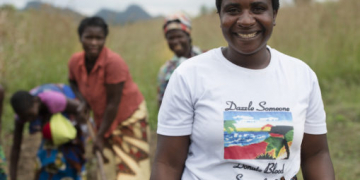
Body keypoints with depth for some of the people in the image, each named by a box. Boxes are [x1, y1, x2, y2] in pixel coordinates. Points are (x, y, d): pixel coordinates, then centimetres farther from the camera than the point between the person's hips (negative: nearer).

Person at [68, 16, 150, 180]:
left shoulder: (113, 62, -29)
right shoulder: (75, 62, -11)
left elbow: (113, 103, -24)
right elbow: (73, 82, 13)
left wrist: (100, 136, -17)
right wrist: (82, 101, -9)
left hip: (130, 119, -6)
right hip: (103, 118, 6)